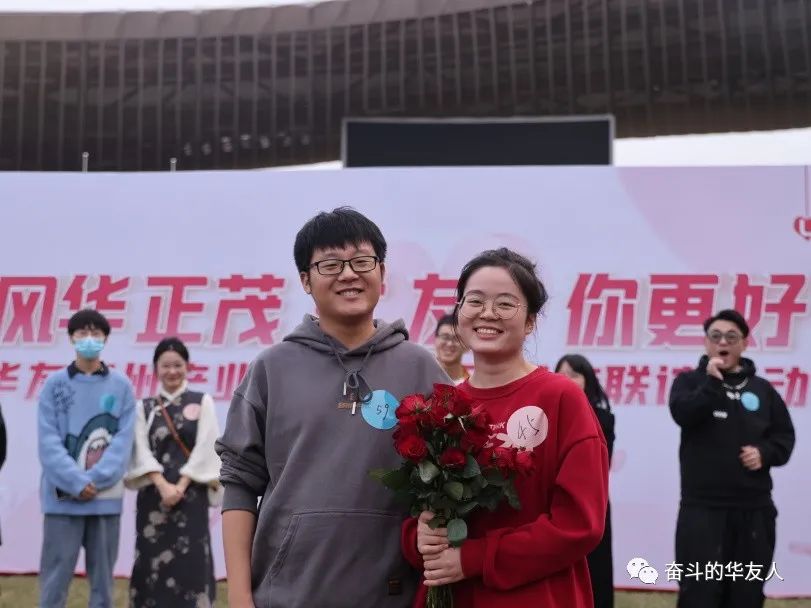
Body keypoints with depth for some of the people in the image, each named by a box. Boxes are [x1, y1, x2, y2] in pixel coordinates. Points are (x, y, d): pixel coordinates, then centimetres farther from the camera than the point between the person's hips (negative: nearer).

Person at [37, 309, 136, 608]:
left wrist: (94, 480, -13)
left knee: (102, 577, 8)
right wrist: (76, 482, -14)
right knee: (55, 577, 2)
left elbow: (123, 440, -1)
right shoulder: (55, 384, 3)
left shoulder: (121, 386, 5)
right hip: (62, 498, -1)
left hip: (106, 497, 1)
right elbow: (48, 440, -4)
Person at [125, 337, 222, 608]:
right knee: (153, 562, 0)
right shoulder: (144, 407, 10)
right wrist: (163, 486, -14)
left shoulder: (202, 402, 6)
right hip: (154, 496, 1)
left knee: (190, 562, -4)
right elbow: (142, 451, 0)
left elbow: (204, 447, -2)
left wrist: (180, 486, -10)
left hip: (191, 495, -1)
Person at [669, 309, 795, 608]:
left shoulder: (762, 388, 11)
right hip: (702, 507, -3)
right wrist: (712, 381, -20)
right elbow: (682, 414, -16)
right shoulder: (691, 381, 4)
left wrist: (765, 452, -5)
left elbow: (785, 436, 14)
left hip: (754, 509, 3)